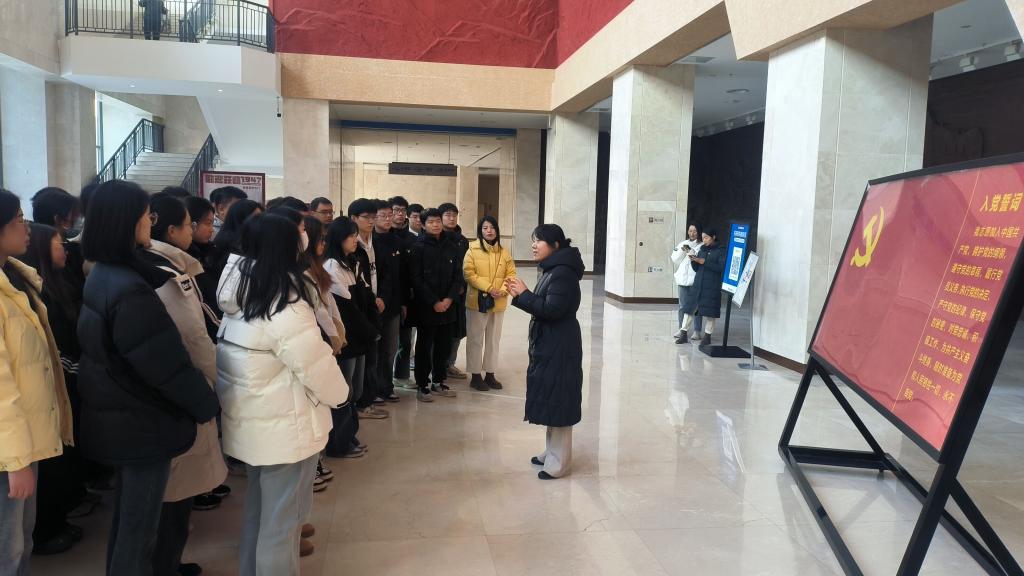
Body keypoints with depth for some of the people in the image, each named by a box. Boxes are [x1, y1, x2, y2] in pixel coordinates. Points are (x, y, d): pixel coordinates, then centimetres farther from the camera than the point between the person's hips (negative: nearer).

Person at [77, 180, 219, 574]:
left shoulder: (102, 275, 4)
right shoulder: (130, 290, -28)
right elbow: (166, 362, -23)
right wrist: (206, 405, -12)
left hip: (117, 415, 10)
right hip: (141, 422, -10)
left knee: (126, 513, 25)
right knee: (139, 525, 6)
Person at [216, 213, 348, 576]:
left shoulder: (242, 299, 2)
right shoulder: (285, 307, -25)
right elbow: (317, 365, -20)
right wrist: (339, 394, -1)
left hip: (253, 422, 9)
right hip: (284, 428, -9)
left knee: (258, 510, 25)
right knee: (280, 519, 8)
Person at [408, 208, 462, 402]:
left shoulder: (451, 247, 8)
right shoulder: (419, 248, -4)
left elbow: (458, 276, 7)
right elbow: (417, 279, -10)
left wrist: (449, 298, -8)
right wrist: (434, 302, -14)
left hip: (448, 306, 4)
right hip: (426, 307, -4)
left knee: (444, 346, 10)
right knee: (424, 347, 3)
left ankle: (439, 382, 24)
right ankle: (423, 385, 12)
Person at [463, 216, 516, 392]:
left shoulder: (504, 252, 5)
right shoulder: (473, 250, -6)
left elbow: (511, 273, 4)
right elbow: (468, 273, -13)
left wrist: (503, 290, -14)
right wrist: (488, 288, -19)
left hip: (498, 302, 4)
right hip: (477, 301, -4)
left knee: (494, 339, 12)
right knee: (476, 339, 4)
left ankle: (490, 374, 23)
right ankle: (476, 376, 12)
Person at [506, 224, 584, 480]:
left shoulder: (563, 272, -19)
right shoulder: (551, 269, 13)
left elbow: (552, 309, -25)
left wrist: (524, 294, -16)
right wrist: (519, 295, 0)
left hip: (559, 346, -10)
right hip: (547, 343, 10)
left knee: (557, 400, -2)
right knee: (550, 399, 17)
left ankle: (559, 462, 7)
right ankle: (552, 452, 28)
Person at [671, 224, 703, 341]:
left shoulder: (701, 246, -2)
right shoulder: (682, 244, 14)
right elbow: (675, 260, 9)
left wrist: (692, 252, -15)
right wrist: (682, 251, -6)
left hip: (695, 279, -4)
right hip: (683, 278, 4)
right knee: (682, 305, 9)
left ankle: (697, 330, 3)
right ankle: (681, 329, 17)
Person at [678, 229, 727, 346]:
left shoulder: (721, 251, -1)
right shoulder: (702, 250, 14)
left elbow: (722, 268, -13)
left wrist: (705, 262, -17)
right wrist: (693, 261, -4)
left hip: (712, 287, -5)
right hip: (698, 284, 5)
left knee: (709, 311, 0)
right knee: (689, 307, 1)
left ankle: (707, 336, 12)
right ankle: (683, 334, 6)